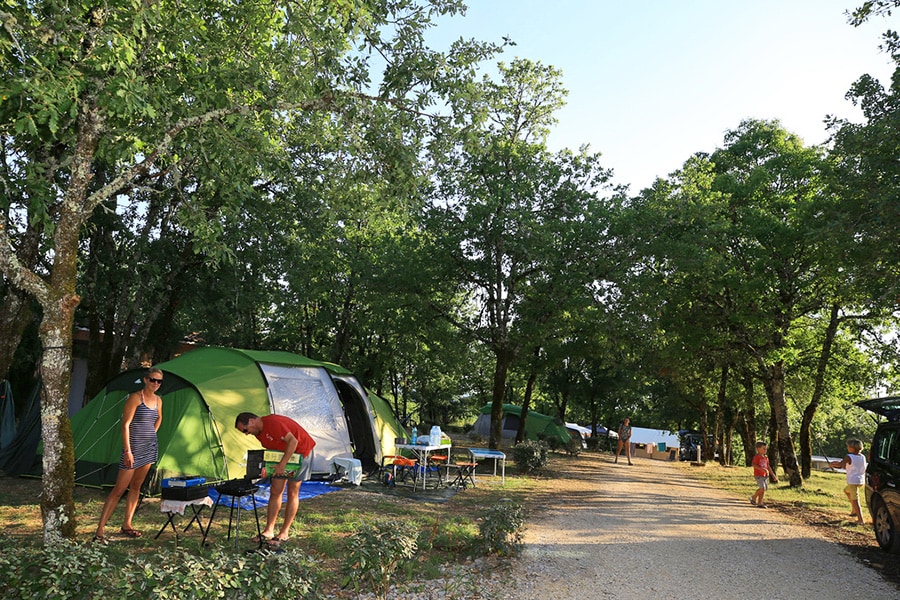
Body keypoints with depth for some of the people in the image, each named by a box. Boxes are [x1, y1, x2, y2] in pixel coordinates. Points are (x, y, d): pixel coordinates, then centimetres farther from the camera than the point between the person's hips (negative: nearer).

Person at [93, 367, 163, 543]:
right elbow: (125, 425, -16)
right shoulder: (135, 397, -13)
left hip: (150, 447, 7)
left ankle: (127, 524, 23)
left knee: (136, 486, 14)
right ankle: (100, 530, 0)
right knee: (119, 488, -6)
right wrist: (127, 451, -20)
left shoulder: (158, 400, 8)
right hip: (134, 447, -7)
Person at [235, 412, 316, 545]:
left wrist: (282, 464, -32)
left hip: (300, 451, -9)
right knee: (275, 491, 5)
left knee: (292, 492, -3)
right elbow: (270, 449, 8)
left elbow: (293, 441, -33)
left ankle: (284, 533, 4)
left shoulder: (273, 423, -28)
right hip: (283, 454, 9)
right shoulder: (259, 432, 0)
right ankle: (269, 531, 11)